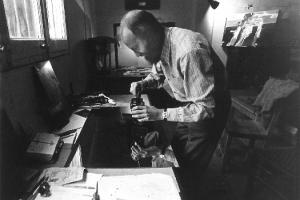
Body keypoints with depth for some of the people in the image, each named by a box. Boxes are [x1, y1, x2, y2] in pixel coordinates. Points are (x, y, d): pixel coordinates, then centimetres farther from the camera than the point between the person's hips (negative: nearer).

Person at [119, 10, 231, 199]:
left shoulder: (189, 51, -35)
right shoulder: (160, 44, -9)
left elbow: (206, 108, -31)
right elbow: (158, 74, 12)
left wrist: (161, 114, -32)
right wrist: (142, 84, -9)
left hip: (208, 110, -7)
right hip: (185, 105, 7)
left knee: (190, 171, 5)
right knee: (174, 157, 18)